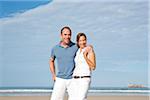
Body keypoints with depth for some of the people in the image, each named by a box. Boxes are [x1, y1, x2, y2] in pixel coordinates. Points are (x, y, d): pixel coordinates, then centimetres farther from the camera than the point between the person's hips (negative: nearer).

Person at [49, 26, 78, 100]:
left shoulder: (76, 47, -3)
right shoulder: (55, 48, 3)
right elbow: (51, 61, 20)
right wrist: (53, 75, 10)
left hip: (73, 80, -1)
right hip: (60, 80, 1)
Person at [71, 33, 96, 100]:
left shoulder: (90, 51, -5)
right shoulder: (77, 51, 14)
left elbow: (93, 67, -13)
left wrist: (85, 56, -20)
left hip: (84, 79, -6)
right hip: (75, 79, 6)